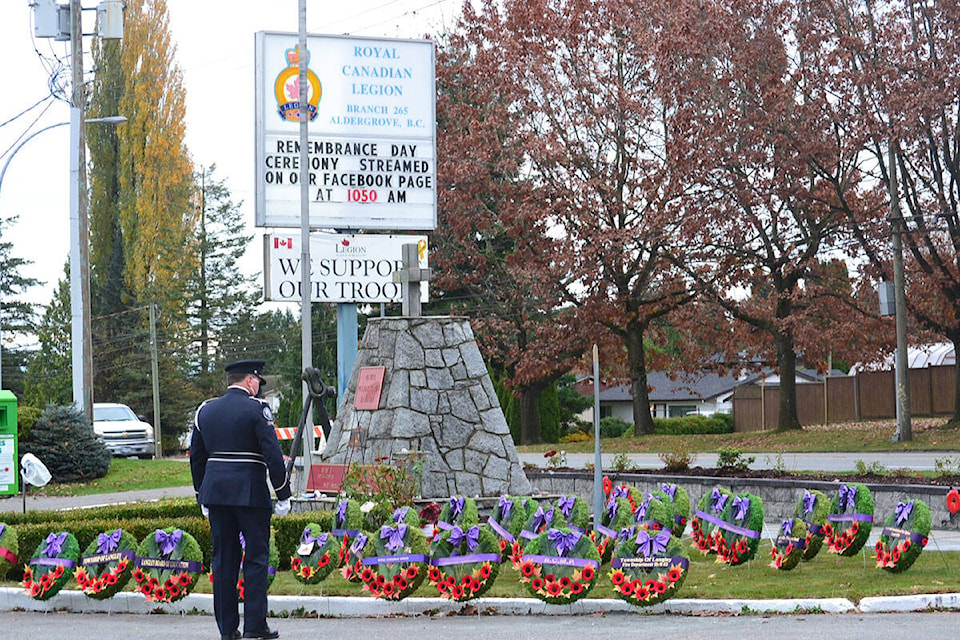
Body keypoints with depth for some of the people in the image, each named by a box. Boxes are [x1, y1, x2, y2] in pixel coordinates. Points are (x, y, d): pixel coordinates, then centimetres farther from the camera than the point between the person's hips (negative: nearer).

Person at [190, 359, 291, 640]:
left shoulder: (205, 410, 11)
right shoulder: (256, 408, -7)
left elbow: (196, 457, 16)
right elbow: (273, 454, -11)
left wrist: (202, 498, 23)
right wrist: (283, 495, -5)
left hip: (215, 491, 5)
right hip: (250, 493, -5)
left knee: (224, 558, 8)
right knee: (256, 556, 1)